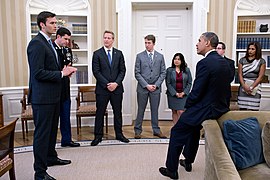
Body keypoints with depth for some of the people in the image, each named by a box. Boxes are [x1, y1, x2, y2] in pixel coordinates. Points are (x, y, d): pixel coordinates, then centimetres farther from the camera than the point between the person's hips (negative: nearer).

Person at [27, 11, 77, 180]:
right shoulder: (37, 43, -16)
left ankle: (51, 157, 39)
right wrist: (61, 73, -18)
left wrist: (64, 70, 5)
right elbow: (38, 73, -22)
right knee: (42, 133, -2)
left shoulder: (50, 43, 15)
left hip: (53, 96, 10)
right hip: (42, 96, -10)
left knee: (52, 129, 22)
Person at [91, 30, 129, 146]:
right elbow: (96, 72, -5)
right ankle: (98, 136, 13)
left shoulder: (119, 53, 9)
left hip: (117, 88, 2)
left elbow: (122, 70, 5)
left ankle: (119, 134, 22)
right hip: (102, 89, -2)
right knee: (100, 113, 3)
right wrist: (107, 84, -13)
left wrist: (116, 83, -10)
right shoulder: (97, 54, 1)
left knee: (118, 112, 10)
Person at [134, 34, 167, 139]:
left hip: (156, 88, 2)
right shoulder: (140, 56, 2)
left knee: (155, 110, 9)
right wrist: (146, 85, -11)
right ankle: (138, 130, 15)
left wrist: (156, 85, -7)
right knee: (141, 110, 5)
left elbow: (163, 73, 5)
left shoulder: (160, 56, 7)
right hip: (142, 87, -1)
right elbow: (137, 73, -3)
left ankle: (156, 130, 19)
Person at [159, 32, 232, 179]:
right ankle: (188, 161, 41)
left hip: (205, 109, -9)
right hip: (220, 107, 9)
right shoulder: (224, 62, 5)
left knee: (177, 133, 5)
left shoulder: (204, 63, -21)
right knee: (193, 128, 29)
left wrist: (187, 105, -2)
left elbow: (196, 92, -21)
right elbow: (224, 87, 12)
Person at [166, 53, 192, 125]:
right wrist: (175, 93, -11)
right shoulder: (169, 70, -2)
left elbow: (189, 83, 2)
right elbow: (168, 83, -5)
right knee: (174, 112, 8)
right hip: (172, 94, 0)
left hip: (183, 95, 0)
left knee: (181, 112, -9)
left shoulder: (187, 70, 2)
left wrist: (183, 93, -9)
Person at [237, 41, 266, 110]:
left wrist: (252, 87, -10)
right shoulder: (242, 60, 8)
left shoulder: (261, 61, 4)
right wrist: (244, 86, -10)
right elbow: (240, 74, 3)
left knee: (253, 110, -6)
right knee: (242, 109, -1)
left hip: (255, 88, -1)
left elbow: (260, 76, -2)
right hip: (243, 87, 2)